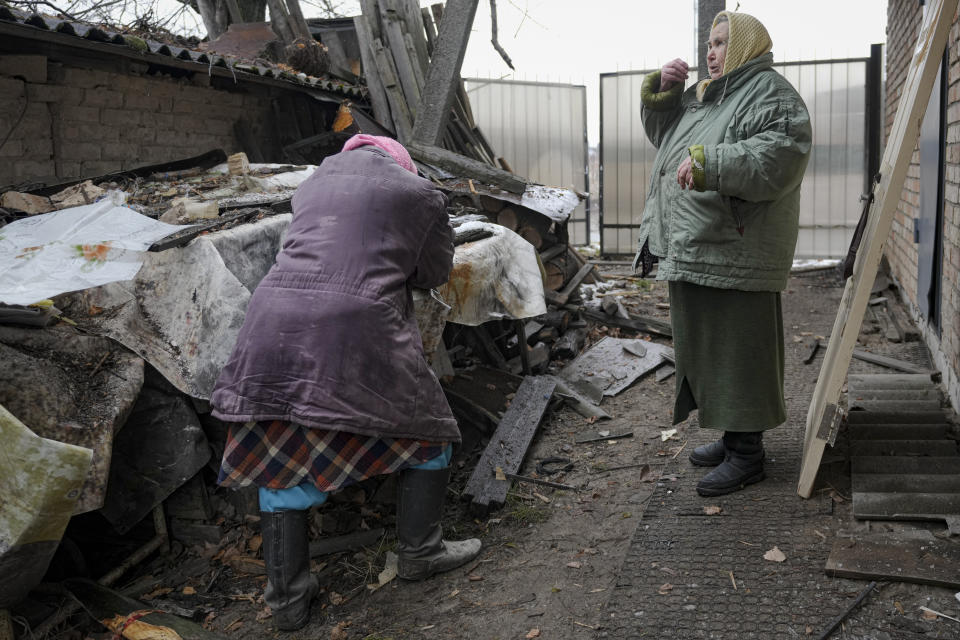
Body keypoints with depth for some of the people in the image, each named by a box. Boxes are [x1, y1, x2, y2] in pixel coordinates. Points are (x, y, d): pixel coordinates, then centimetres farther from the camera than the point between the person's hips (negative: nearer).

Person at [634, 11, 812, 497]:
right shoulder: (702, 96, 24)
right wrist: (661, 92, 16)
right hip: (693, 252, 10)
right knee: (707, 347, 16)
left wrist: (708, 163, -29)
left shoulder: (770, 93, -6)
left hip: (735, 255, -10)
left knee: (739, 352, -4)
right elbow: (662, 134, 34)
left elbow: (780, 155, -22)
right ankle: (732, 438, 30)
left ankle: (746, 456, 7)